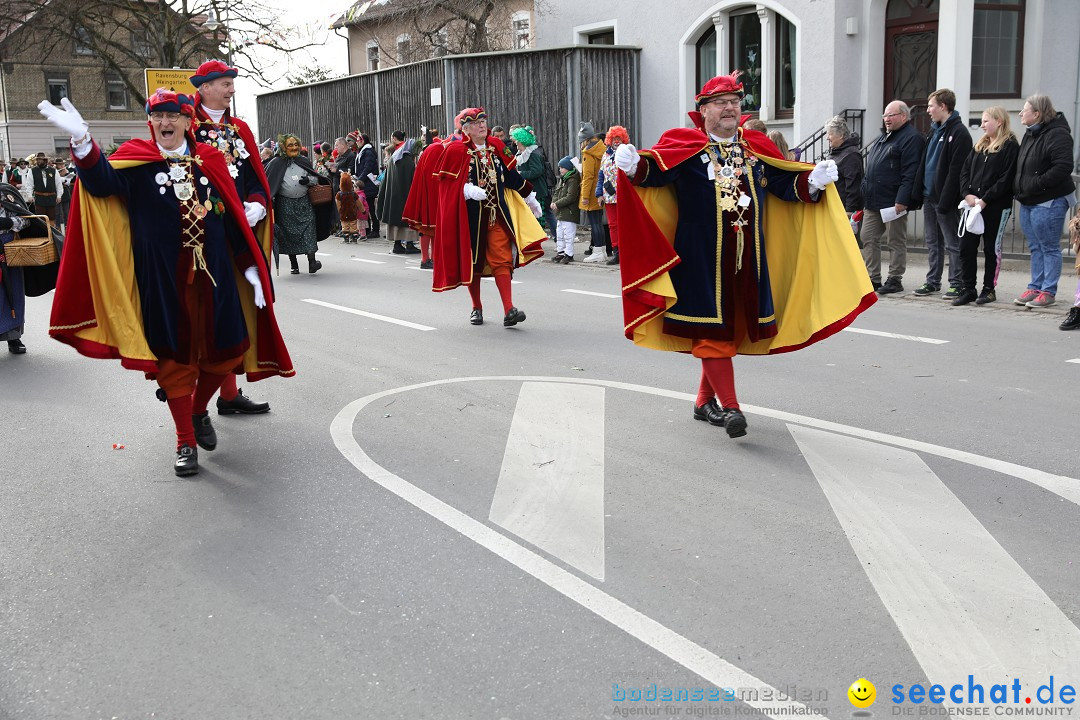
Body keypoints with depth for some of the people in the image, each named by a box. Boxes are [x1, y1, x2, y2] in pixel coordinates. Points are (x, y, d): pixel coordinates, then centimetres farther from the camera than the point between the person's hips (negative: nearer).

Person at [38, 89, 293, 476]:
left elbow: (234, 215, 8)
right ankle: (185, 442, 17)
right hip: (162, 277, -2)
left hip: (213, 271, 3)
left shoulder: (210, 159, 6)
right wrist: (82, 141, -41)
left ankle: (199, 411, 36)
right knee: (174, 355, 4)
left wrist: (250, 266, 6)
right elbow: (103, 182, -22)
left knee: (228, 348, 8)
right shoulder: (135, 157, -1)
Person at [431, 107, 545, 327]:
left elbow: (511, 175, 16)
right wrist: (469, 190, -25)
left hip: (497, 212, 3)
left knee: (502, 259, -7)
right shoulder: (456, 151, -4)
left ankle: (509, 310, -13)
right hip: (469, 214, -3)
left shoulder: (496, 148, 9)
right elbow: (448, 184, -9)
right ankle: (476, 308, 24)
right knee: (472, 260, 7)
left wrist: (529, 198, 21)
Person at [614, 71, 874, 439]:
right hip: (702, 256, -5)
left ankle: (705, 400, 26)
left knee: (732, 327, 12)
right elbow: (656, 168, -15)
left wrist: (813, 180, -6)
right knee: (712, 329, -7)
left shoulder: (756, 147, 13)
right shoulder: (684, 145, 0)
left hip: (747, 256, 5)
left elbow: (787, 183, 12)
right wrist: (634, 165, -36)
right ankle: (729, 406, -3)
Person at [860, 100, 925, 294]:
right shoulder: (883, 138, 20)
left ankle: (895, 279, 7)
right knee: (869, 239, 8)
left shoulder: (911, 138, -9)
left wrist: (901, 200, -24)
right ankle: (873, 278, 14)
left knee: (896, 241, 0)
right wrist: (865, 195, 19)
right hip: (873, 202, 9)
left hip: (893, 203, -9)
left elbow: (910, 174, -18)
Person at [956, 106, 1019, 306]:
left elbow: (1006, 179, -14)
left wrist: (985, 199, -18)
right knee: (966, 246, 2)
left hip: (996, 206, -6)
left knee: (992, 248, 4)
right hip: (973, 205, 6)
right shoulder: (979, 146, 15)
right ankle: (968, 289, 8)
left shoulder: (1010, 146, -6)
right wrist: (967, 194, -6)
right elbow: (965, 171, 10)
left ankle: (989, 288, 14)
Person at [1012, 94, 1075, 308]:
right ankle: (1035, 288, 22)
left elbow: (1063, 167, -25)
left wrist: (1037, 183, -23)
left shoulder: (1057, 135, -15)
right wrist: (1018, 188, 10)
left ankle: (1048, 291, 4)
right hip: (1027, 202, 9)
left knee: (1049, 248, -1)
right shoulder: (1030, 135, 14)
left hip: (1048, 202, -9)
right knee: (1035, 248, 14)